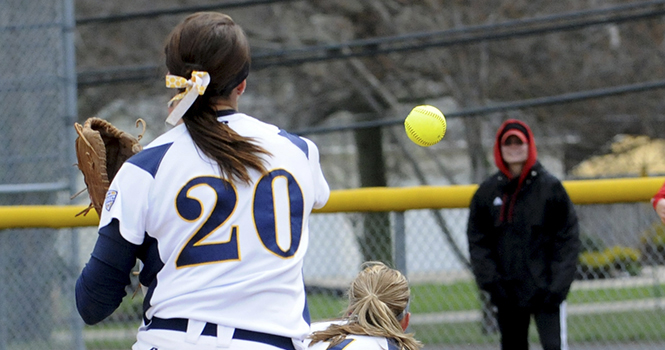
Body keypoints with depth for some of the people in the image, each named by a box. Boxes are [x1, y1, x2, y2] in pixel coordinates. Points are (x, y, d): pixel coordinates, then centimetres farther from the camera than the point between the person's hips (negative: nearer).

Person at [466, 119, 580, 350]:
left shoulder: (550, 187, -1)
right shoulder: (487, 192, 7)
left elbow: (568, 237, -2)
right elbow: (477, 242, 9)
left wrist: (558, 284, -11)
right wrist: (490, 280, -3)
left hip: (545, 290, -4)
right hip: (507, 292, 4)